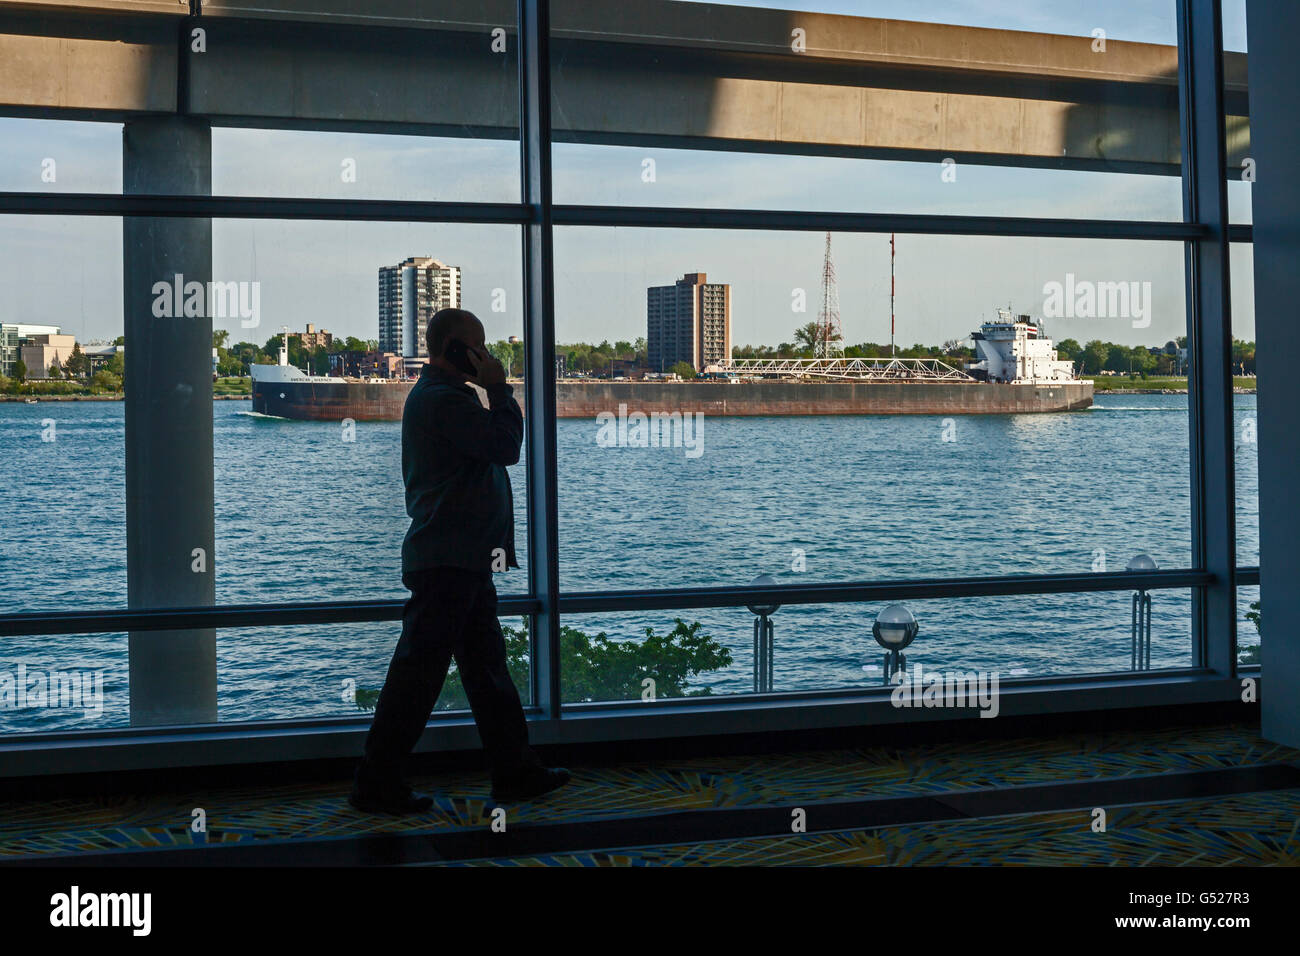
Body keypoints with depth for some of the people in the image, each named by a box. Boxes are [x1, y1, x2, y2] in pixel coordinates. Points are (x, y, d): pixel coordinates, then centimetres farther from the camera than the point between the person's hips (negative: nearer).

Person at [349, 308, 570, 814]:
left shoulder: (440, 395, 20)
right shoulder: (443, 400, -16)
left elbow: (494, 447, 23)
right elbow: (505, 445, -16)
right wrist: (499, 390, -7)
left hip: (463, 559, 11)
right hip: (447, 560, -11)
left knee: (486, 662, 13)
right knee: (419, 669, -6)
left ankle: (514, 770, 21)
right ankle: (376, 784, 2)